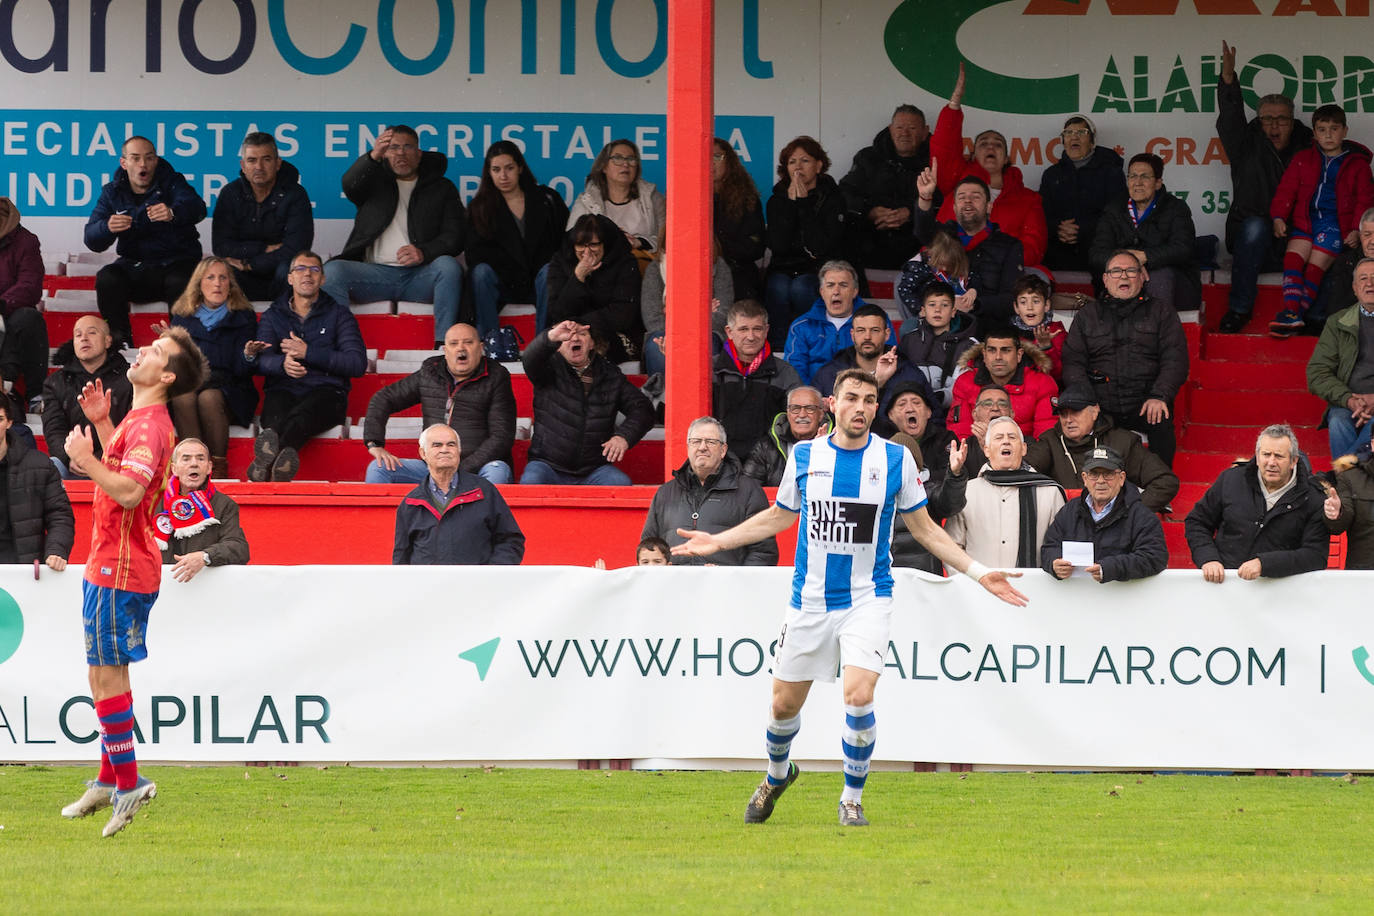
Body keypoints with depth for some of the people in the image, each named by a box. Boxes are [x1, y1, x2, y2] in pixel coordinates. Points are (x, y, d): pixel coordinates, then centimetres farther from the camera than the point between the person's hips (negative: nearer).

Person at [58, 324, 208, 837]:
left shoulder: (148, 424, -19)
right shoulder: (141, 420, 14)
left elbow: (129, 490, -30)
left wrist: (86, 460, -19)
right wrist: (101, 425, 20)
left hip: (120, 570, -11)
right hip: (110, 564, 11)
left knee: (106, 675, -8)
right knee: (106, 674, 17)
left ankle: (128, 783, -6)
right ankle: (110, 779, 25)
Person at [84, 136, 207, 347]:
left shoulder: (172, 182, 2)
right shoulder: (113, 192, 9)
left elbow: (196, 207, -21)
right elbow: (92, 239, -2)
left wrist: (173, 213, -46)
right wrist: (107, 228, -29)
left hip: (176, 263, -2)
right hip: (133, 265, 2)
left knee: (180, 282, -36)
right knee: (106, 279, -28)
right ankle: (122, 343, -18)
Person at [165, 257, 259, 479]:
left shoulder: (243, 317, 9)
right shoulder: (182, 316, 15)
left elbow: (241, 370, 1)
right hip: (187, 384, 1)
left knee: (209, 398, -35)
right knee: (182, 397, -33)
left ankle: (219, 467, -30)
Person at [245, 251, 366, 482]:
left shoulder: (339, 315, 21)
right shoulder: (273, 316, 26)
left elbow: (358, 364, 5)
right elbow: (263, 360, 6)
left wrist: (307, 353, -2)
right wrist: (283, 364, -21)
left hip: (326, 390, -2)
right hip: (283, 389, 2)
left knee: (302, 414, -41)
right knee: (276, 416, -39)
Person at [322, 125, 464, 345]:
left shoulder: (442, 189, 18)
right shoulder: (375, 182, 19)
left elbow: (455, 237, 6)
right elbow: (350, 185, -6)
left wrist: (424, 252, -15)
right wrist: (373, 156, -27)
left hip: (419, 276, -1)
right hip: (375, 273, 1)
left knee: (448, 266, -32)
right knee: (332, 270, -26)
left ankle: (444, 345, -36)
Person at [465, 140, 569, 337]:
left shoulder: (547, 199, 9)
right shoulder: (479, 208, 9)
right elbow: (476, 255, -2)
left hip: (538, 284, 0)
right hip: (503, 287, 0)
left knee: (548, 272, -32)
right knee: (482, 271, -30)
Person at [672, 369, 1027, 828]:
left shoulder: (896, 459, -3)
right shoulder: (804, 456, 1)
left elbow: (924, 528, 8)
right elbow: (780, 515, 18)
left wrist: (978, 572, 3)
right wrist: (716, 541, 14)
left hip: (867, 599, -2)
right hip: (810, 599, 2)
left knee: (858, 696, -20)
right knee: (784, 704, 9)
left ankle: (852, 799, 0)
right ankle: (777, 775, 41)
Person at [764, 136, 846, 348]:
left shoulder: (832, 198, -2)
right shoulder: (778, 199, 6)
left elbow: (823, 247, -15)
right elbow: (777, 245, -9)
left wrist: (804, 204, -16)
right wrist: (790, 203, -13)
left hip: (818, 271, -2)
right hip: (783, 268, 2)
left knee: (801, 288, -36)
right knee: (778, 288, -33)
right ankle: (778, 350, -28)